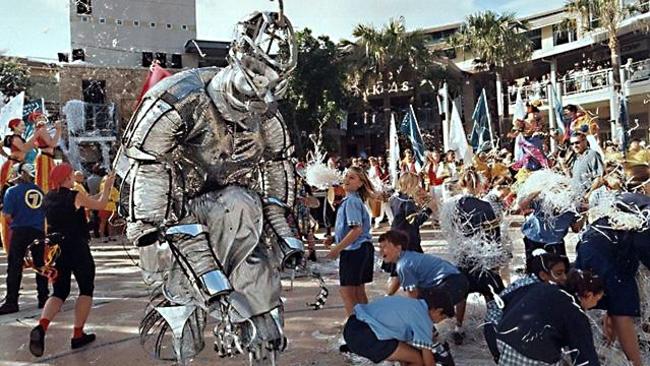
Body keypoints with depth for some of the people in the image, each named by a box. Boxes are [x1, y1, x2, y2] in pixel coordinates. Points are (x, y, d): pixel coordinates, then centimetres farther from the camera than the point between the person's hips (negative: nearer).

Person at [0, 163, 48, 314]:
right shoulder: (40, 191, 6)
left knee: (14, 267, 2)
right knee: (40, 265, 11)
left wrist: (15, 220, 11)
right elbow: (46, 214, 8)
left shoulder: (12, 191, -4)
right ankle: (43, 299, 17)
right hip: (38, 231, 3)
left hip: (20, 232, -3)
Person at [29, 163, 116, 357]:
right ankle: (78, 335, 9)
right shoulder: (76, 196, -12)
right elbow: (100, 204, 2)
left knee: (59, 292, 13)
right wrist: (107, 186, 14)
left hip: (56, 249, 6)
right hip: (77, 248, -5)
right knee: (86, 289, 11)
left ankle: (41, 327, -12)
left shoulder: (48, 198, 5)